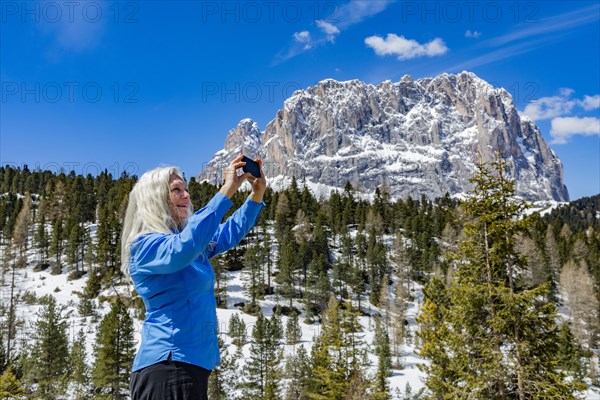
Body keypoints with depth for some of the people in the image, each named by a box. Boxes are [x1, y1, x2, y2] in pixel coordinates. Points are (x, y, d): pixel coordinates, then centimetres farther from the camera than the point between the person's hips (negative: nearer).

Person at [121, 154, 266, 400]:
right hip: (168, 365, -9)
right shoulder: (145, 244, -12)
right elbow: (182, 250, -32)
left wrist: (257, 193, 1)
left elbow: (230, 233, 18)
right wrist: (226, 191, -32)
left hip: (191, 363, 9)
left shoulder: (192, 240, 14)